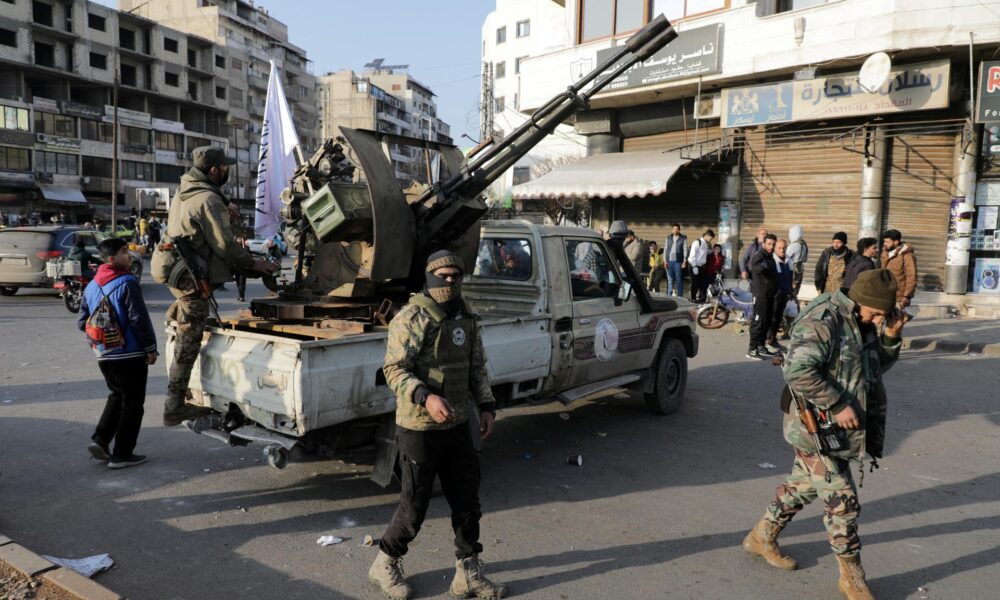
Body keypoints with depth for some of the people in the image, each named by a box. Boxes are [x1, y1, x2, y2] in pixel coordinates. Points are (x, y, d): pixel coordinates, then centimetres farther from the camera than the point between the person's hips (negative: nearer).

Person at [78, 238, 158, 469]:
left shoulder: (91, 287, 9)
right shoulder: (127, 283, -15)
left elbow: (82, 322, 12)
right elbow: (139, 319, -18)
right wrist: (151, 348, -10)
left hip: (104, 355, 7)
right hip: (130, 354, -7)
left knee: (116, 396, 25)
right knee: (132, 403, 4)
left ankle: (100, 439, 15)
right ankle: (122, 455, 7)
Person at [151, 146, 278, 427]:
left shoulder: (184, 191, 12)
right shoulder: (209, 200, -17)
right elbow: (224, 245, -17)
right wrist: (253, 264, -6)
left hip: (175, 268, 9)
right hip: (191, 276, -9)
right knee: (189, 342, -1)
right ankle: (175, 409, 6)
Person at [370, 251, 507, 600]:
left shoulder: (466, 319, 8)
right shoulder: (412, 318, -15)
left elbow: (477, 368, 16)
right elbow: (394, 370, -18)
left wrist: (486, 405, 5)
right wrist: (425, 397, -32)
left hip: (457, 427, 7)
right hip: (419, 428, -7)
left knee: (467, 501, 12)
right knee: (415, 506, 6)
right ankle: (385, 565, 30)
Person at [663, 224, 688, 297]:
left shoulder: (683, 238, 6)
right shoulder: (668, 238, 15)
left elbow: (685, 250, 1)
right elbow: (665, 249, 13)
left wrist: (685, 261, -7)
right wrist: (665, 260, 4)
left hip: (678, 262, -3)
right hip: (669, 261, 3)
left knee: (679, 279, -3)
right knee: (670, 279, 4)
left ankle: (680, 296, 0)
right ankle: (669, 295, 8)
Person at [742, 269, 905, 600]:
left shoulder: (861, 322, 8)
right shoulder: (823, 321, -22)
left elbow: (876, 365, 18)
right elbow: (797, 370, -30)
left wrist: (890, 337, 0)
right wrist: (838, 405, -25)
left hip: (836, 428, 9)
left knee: (803, 486, 20)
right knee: (842, 501, -1)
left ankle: (762, 536, 37)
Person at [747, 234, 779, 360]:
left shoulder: (771, 258, 16)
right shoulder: (758, 257, -13)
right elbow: (755, 268, -36)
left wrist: (776, 290, 27)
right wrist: (763, 265, -54)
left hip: (770, 295, 9)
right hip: (760, 295, -9)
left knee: (767, 322, 13)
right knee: (758, 322, -10)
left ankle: (761, 346, 21)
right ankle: (752, 350, -7)